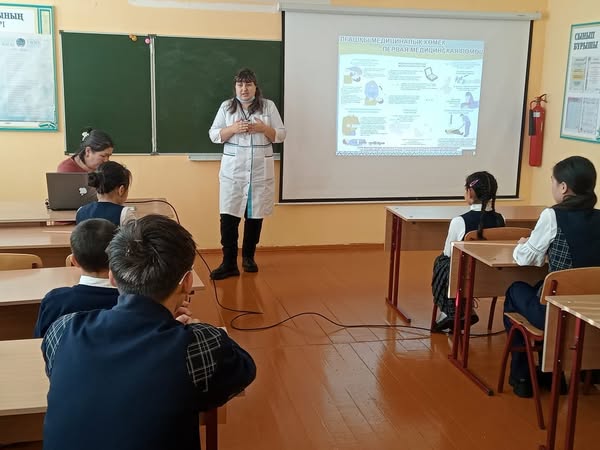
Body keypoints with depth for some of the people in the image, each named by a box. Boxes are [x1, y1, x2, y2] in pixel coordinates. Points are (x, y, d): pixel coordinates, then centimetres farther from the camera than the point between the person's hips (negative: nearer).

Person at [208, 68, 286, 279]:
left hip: (260, 171, 1)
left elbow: (281, 135, 4)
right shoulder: (226, 106, 5)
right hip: (233, 170, 0)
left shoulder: (269, 106, 4)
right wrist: (233, 129, -14)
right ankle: (229, 264, -1)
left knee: (255, 215, 7)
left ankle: (248, 257, 25)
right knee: (228, 216, -7)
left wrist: (263, 128, -15)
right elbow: (213, 135, 3)